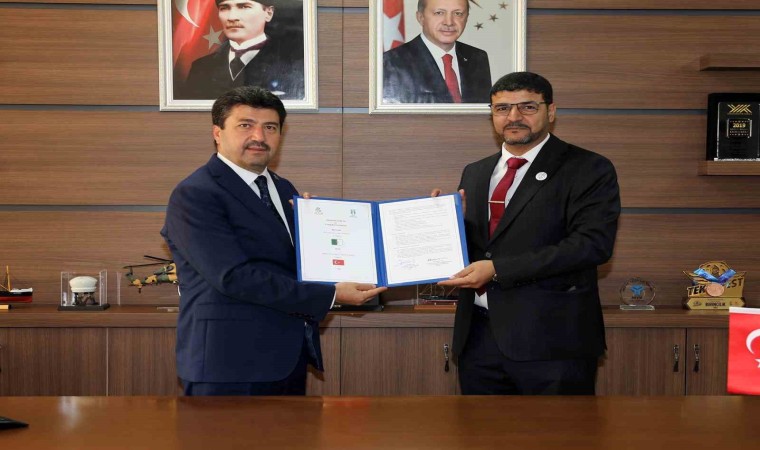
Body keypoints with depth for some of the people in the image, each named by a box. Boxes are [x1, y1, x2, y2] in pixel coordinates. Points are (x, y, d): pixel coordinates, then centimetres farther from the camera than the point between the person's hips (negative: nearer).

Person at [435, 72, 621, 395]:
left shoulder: (589, 170, -4)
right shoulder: (474, 173, 16)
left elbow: (592, 244, -16)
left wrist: (498, 269, -20)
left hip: (551, 340, -5)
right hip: (478, 336, 5)